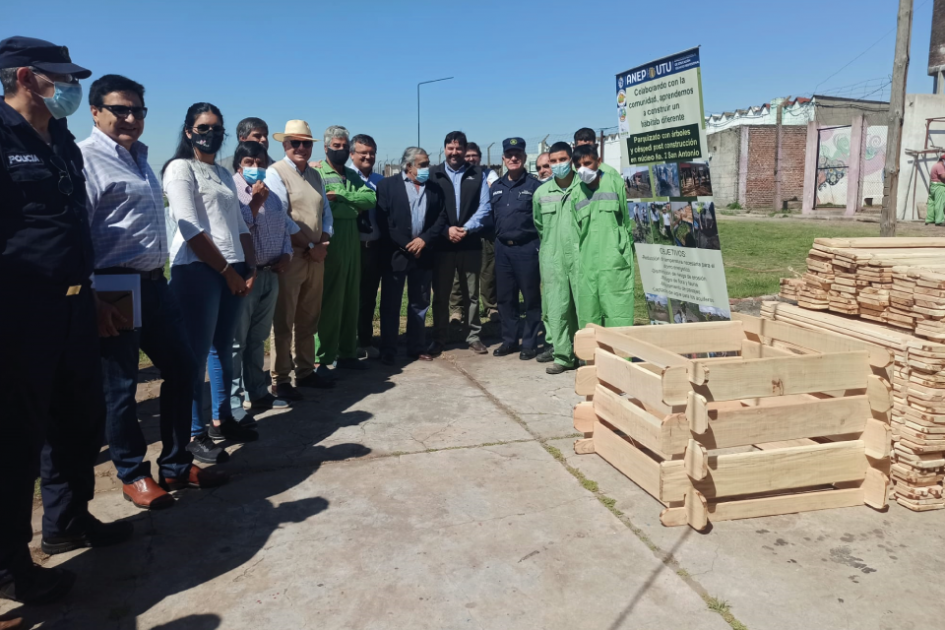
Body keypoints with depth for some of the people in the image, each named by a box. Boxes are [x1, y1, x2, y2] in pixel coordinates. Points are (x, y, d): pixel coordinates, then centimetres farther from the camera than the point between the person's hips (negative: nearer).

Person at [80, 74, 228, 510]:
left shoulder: (139, 156, 17)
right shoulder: (85, 158, -11)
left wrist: (157, 276, 18)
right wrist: (93, 300, -22)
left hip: (153, 284, 9)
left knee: (181, 368, 13)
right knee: (120, 385, 4)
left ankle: (176, 465, 27)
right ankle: (133, 474, 22)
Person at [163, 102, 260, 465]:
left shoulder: (223, 174, 20)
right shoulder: (180, 168, -3)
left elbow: (240, 225, 17)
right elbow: (190, 229, -13)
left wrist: (249, 268, 3)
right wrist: (227, 271, -12)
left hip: (233, 271, 7)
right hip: (197, 270, -7)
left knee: (223, 348, 13)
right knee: (197, 354, -3)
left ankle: (222, 420, 24)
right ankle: (196, 433, 6)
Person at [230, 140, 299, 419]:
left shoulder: (271, 193, 16)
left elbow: (285, 227, 20)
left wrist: (286, 254, 4)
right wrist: (255, 202, -18)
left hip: (270, 274, 7)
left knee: (258, 338, 16)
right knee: (236, 340, -4)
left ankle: (256, 391, 25)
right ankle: (232, 401, 1)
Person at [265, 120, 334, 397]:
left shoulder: (315, 175, 15)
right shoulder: (275, 173, -7)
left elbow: (326, 211, 14)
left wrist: (323, 243, -4)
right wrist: (310, 246, -11)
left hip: (316, 257, 7)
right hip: (289, 257, -7)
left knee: (308, 320, 13)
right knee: (283, 322, -1)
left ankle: (305, 371, 24)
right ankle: (280, 380, 6)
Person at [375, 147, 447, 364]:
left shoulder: (435, 188, 11)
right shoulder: (388, 184, -1)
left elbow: (441, 218, 5)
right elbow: (383, 220, -8)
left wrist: (424, 239, -10)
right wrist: (405, 245, -13)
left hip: (423, 253, 4)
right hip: (396, 253, -4)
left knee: (420, 303, 11)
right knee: (390, 303, 1)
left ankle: (417, 347, 21)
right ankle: (388, 350, 9)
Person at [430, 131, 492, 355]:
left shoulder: (477, 175, 6)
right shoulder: (433, 174, 4)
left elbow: (484, 208, -1)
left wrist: (466, 229, -14)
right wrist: (446, 230, -14)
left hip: (470, 243, 1)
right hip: (441, 243, 0)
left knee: (471, 293, 9)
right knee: (440, 293, 7)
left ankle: (473, 336, 20)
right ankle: (438, 338, 17)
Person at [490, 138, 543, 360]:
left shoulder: (534, 185, -3)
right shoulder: (496, 187, 12)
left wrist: (540, 243, -8)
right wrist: (496, 238, 11)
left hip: (527, 248, -5)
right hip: (502, 248, 5)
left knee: (530, 297, 2)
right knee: (505, 297, 10)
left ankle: (530, 343, 11)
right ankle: (509, 340, 22)